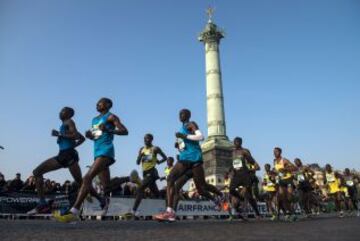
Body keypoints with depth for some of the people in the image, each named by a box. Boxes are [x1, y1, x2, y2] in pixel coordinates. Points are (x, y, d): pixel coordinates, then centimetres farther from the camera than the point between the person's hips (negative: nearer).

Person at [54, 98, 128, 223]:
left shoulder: (111, 117, 0)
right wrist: (89, 135, 8)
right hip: (98, 152, 9)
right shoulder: (94, 120, 23)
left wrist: (109, 130, -24)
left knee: (88, 177, -22)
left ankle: (74, 211, -27)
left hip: (105, 151, -9)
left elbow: (125, 131, -10)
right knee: (106, 185, 10)